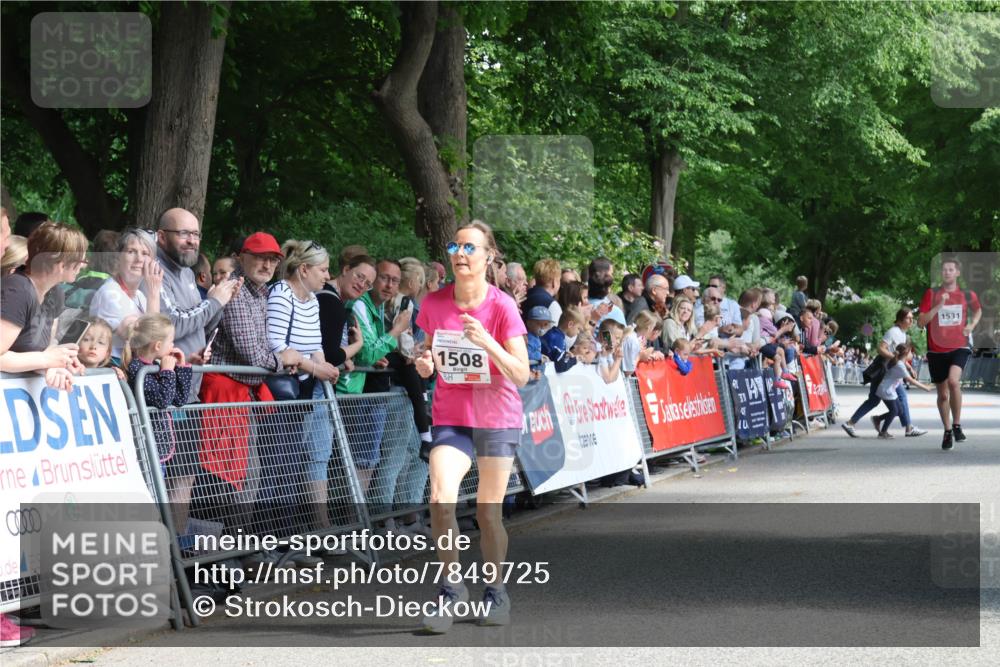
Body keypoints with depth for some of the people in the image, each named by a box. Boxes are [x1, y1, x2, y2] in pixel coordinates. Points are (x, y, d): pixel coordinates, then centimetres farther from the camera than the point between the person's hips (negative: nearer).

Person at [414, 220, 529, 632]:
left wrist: (486, 342, -28)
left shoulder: (502, 306, -11)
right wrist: (425, 365, -8)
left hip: (497, 417, -2)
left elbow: (521, 375, -14)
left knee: (488, 512, 4)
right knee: (440, 498, -20)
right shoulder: (434, 303, -2)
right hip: (451, 416, 2)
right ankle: (452, 588, -4)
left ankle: (496, 591, 27)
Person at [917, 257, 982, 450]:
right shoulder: (932, 294, -1)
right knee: (942, 394, 8)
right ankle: (947, 432, 27)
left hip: (960, 347, -2)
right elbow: (921, 321, -7)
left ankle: (957, 425, -12)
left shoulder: (968, 295, 2)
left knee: (953, 380, -28)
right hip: (936, 349, 2)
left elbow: (978, 310, 24)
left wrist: (972, 325, 5)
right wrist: (939, 306, -18)